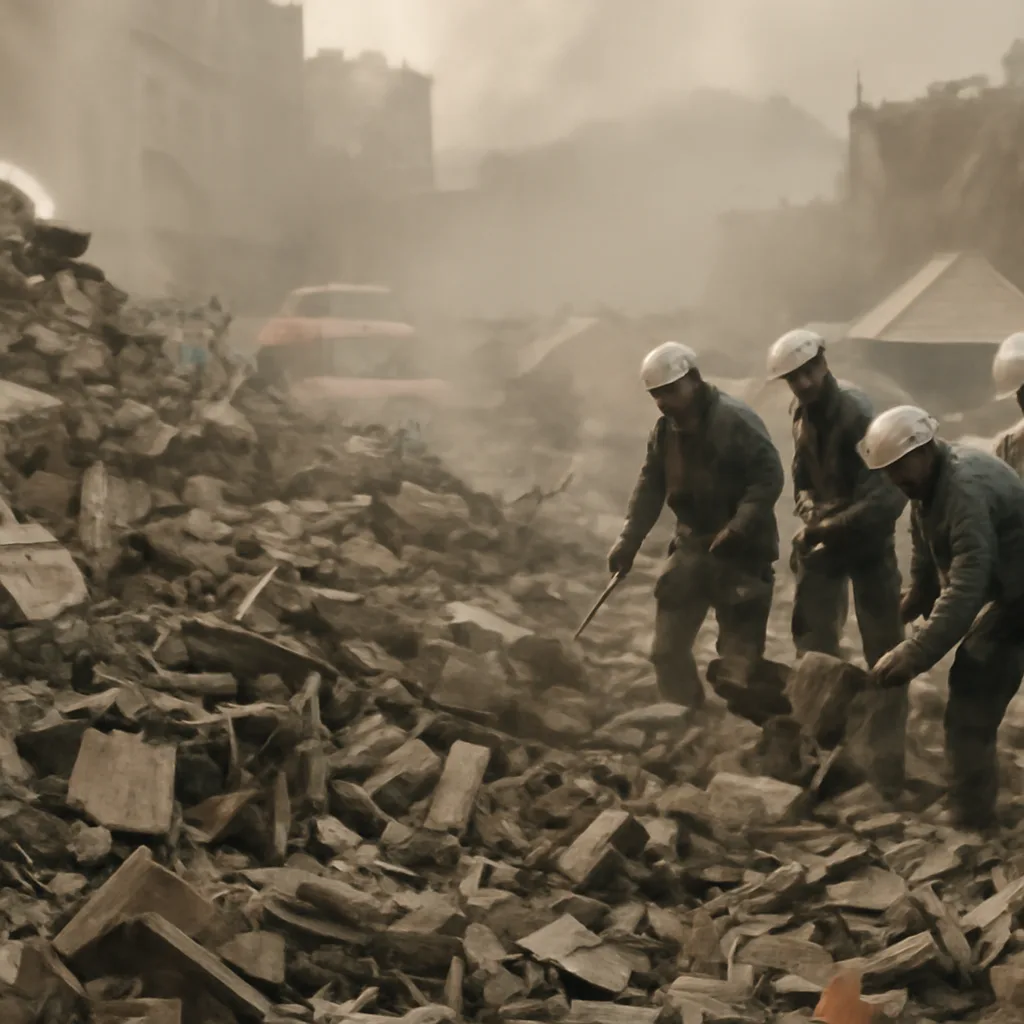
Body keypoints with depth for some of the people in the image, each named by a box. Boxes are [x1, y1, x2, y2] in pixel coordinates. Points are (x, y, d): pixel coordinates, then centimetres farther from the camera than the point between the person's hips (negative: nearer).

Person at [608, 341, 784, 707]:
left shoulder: (736, 420, -18)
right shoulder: (665, 429, 6)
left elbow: (769, 478, -21)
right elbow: (650, 486, 11)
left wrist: (735, 529, -27)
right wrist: (628, 540, 1)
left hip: (742, 551, -7)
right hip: (692, 546, 7)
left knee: (740, 654, -2)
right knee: (667, 648, 10)